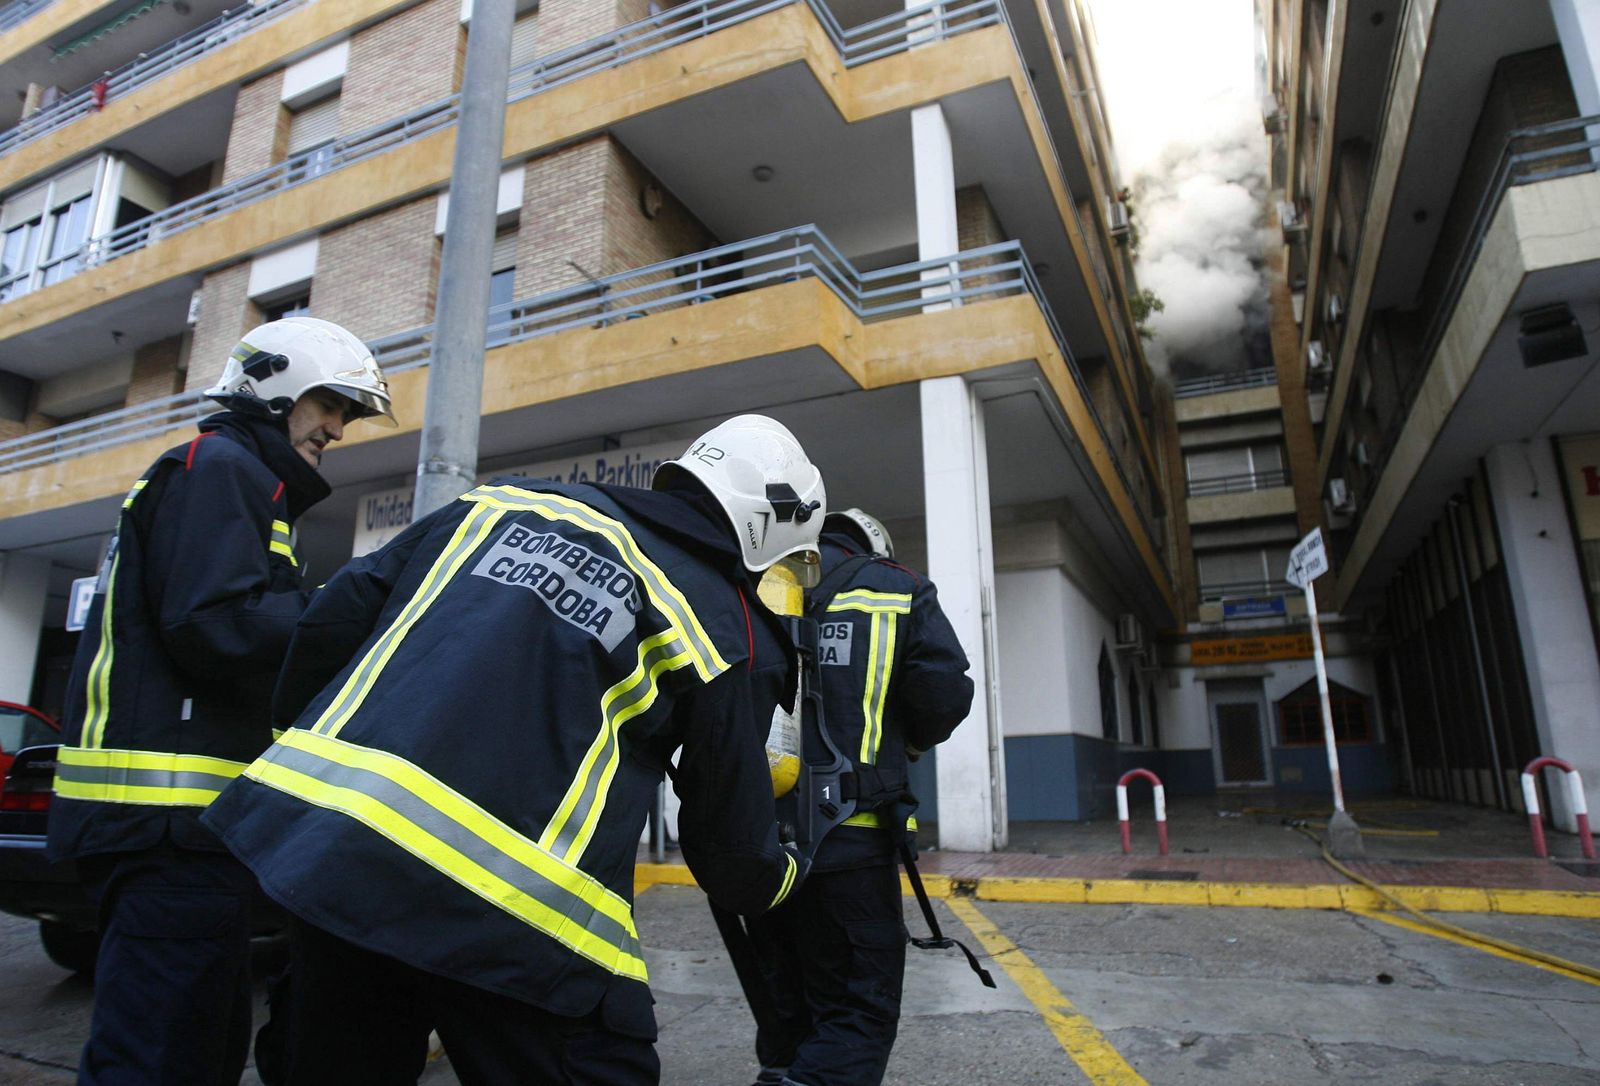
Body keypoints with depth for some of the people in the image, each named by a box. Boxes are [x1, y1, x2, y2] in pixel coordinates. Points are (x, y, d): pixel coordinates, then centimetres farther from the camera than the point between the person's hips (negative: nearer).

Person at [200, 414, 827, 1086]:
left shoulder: (509, 501, 13)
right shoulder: (728, 632, 2)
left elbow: (337, 615, 12)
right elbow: (731, 843, 8)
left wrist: (299, 734, 26)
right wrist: (784, 877, 30)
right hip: (511, 914, -5)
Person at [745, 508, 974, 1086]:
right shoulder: (899, 591, 2)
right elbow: (947, 693, -6)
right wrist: (904, 744, 13)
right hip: (848, 842, -4)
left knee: (785, 1006, 21)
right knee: (859, 1014, 5)